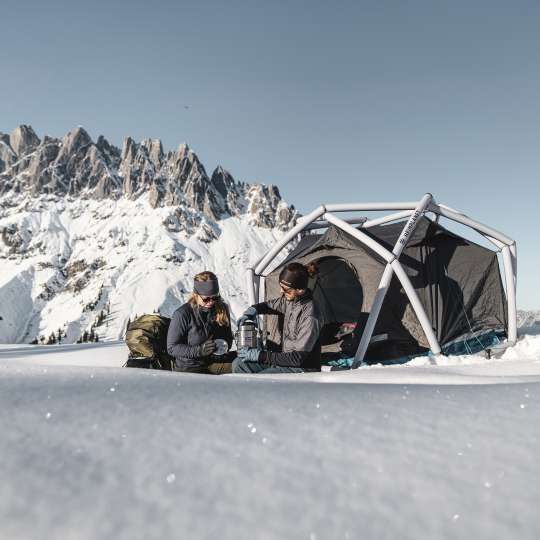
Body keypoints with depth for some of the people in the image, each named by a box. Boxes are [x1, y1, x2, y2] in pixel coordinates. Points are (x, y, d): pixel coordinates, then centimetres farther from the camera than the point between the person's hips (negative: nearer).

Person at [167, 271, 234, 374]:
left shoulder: (222, 309, 3)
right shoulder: (182, 314, -13)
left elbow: (228, 337, 17)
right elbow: (172, 347, -11)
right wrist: (199, 350, -23)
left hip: (216, 361, 5)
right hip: (190, 366, -5)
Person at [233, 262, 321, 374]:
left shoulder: (309, 316, -26)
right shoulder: (289, 299, -2)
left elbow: (298, 358, -25)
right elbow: (269, 305, 20)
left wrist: (261, 356, -24)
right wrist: (253, 310, -4)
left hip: (302, 368, -8)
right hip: (284, 358, 9)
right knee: (239, 364, 0)